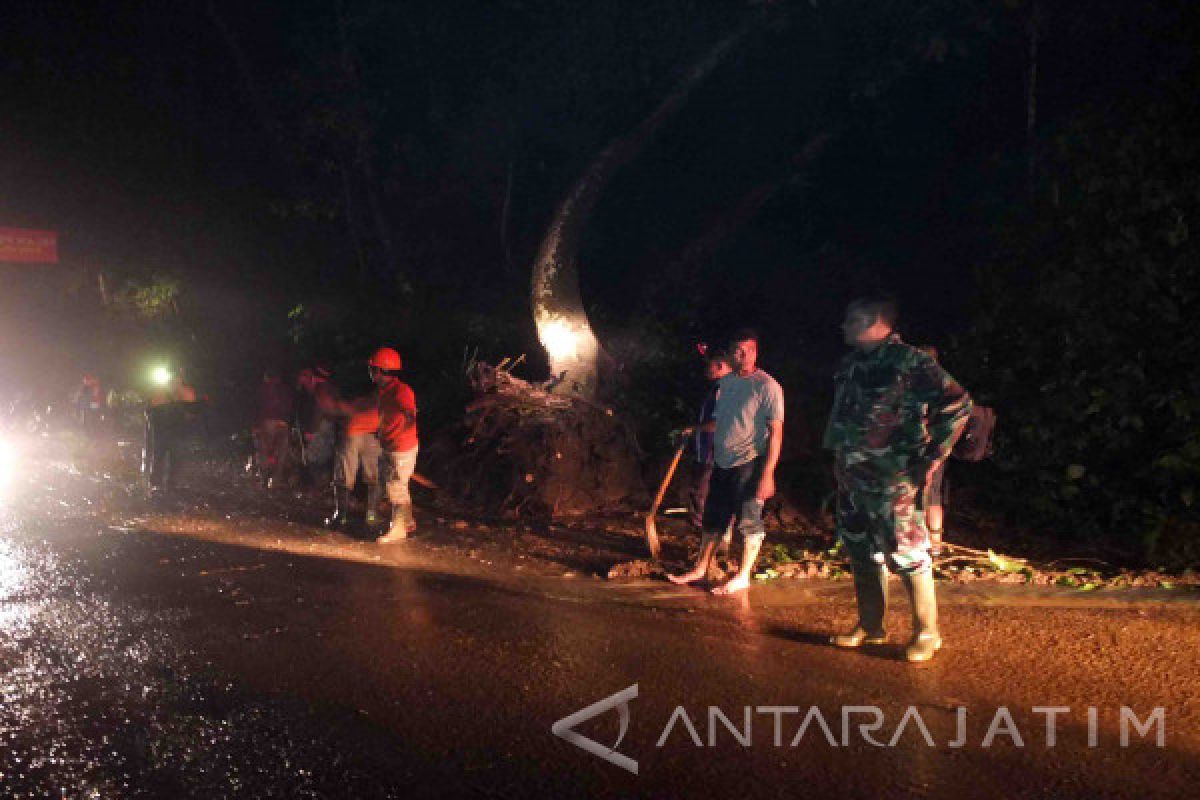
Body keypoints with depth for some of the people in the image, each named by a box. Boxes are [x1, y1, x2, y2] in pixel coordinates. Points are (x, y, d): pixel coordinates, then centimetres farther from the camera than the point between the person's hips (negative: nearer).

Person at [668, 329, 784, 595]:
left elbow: (775, 433, -16)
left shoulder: (767, 386, -13)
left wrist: (767, 474, -21)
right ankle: (701, 567, 30)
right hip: (722, 463, 7)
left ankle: (742, 576, 15)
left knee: (749, 519, 2)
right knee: (713, 517, 16)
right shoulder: (726, 382, 10)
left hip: (749, 463, -7)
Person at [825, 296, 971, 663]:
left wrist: (931, 458, -15)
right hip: (852, 478, 8)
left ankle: (927, 633, 14)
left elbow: (957, 403, -16)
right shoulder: (851, 364, 10)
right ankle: (870, 627, 29)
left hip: (892, 481, -8)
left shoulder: (908, 361, -13)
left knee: (906, 554, -2)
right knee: (861, 551, 15)